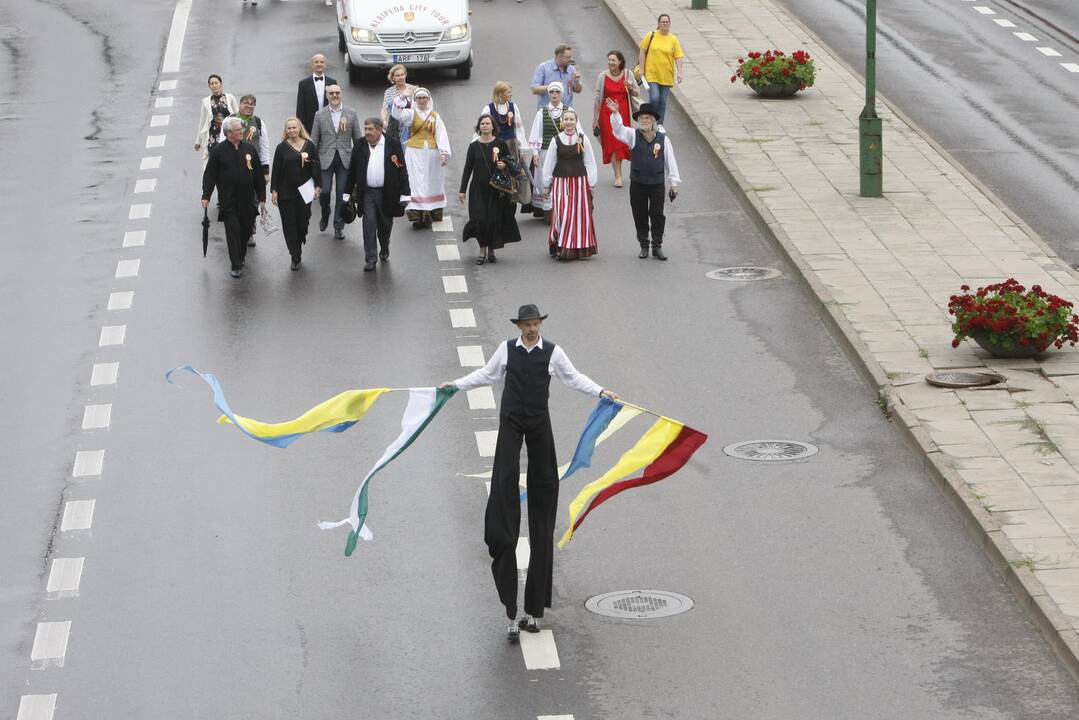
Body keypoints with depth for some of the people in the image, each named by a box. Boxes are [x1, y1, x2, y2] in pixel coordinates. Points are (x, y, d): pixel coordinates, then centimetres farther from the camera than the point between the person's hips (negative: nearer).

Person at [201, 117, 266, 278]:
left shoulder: (250, 149, 4)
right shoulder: (219, 151, -5)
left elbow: (258, 174, 10)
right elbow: (209, 175, -1)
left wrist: (262, 195, 10)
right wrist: (206, 196, -6)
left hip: (248, 199, 3)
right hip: (228, 201, -3)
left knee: (246, 229, 9)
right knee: (233, 230, -6)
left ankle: (240, 257, 30)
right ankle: (236, 265, -2)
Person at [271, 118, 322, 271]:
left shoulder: (309, 145, 2)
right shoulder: (282, 148, 0)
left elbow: (316, 166, 5)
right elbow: (276, 170, 0)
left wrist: (318, 186, 0)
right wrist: (274, 190, -3)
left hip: (304, 192, 1)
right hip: (286, 192, 0)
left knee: (303, 221, 2)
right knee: (289, 224, 1)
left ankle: (298, 247, 30)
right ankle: (295, 257, 8)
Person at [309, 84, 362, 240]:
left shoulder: (351, 114, 5)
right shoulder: (320, 115, 3)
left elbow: (358, 138, 7)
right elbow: (314, 140, 5)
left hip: (345, 159, 0)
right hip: (326, 159, 0)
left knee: (342, 193, 1)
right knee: (324, 191, -7)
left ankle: (339, 225, 14)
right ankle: (325, 216, 21)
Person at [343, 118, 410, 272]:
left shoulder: (393, 145, -5)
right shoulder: (360, 146, 2)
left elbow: (402, 171, -4)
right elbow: (352, 171, 9)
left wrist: (405, 194, -8)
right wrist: (348, 193, 8)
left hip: (387, 194, -1)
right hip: (367, 193, 1)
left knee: (385, 225, 12)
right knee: (369, 225, -6)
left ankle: (384, 250, 38)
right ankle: (370, 259, -2)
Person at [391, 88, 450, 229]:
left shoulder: (435, 116, 9)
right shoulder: (410, 114, 5)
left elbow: (441, 134, 1)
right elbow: (397, 114, -14)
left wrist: (444, 153, -10)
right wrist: (401, 99, -27)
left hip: (432, 153, 2)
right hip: (415, 152, -2)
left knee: (432, 183, 6)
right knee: (417, 182, -8)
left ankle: (432, 213, 13)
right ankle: (418, 214, -11)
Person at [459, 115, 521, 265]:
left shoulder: (500, 144, 2)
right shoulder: (474, 146, 4)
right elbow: (468, 168, 6)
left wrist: (504, 165, -13)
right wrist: (462, 190, 2)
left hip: (497, 188, 0)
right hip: (478, 189, 0)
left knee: (495, 220, 0)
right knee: (480, 219, -7)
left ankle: (491, 251, 14)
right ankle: (482, 250, 7)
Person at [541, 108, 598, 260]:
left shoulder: (583, 139, 2)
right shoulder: (556, 140, 2)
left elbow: (590, 162, 5)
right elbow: (548, 164, 6)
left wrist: (591, 183, 3)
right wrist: (547, 184, 6)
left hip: (579, 181, 1)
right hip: (560, 181, -1)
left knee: (579, 214, 2)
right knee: (561, 214, -8)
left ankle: (577, 248, 11)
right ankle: (559, 247, 0)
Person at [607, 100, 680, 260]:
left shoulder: (663, 139, -1)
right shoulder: (633, 136, 0)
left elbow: (670, 161, 3)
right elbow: (618, 129, -15)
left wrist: (674, 183, 4)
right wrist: (615, 113, -33)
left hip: (657, 183, -1)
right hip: (637, 183, 1)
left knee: (657, 215, 3)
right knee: (640, 216, 7)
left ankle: (657, 247, 12)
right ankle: (644, 246, 18)